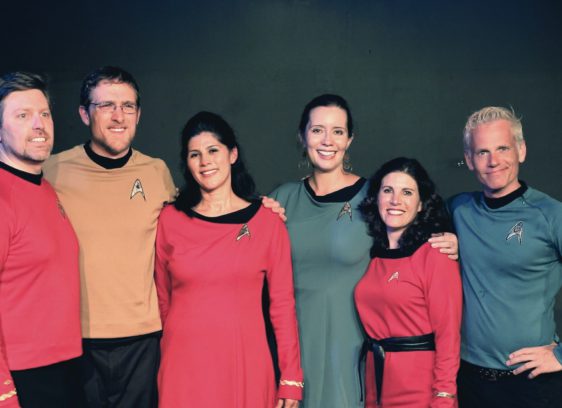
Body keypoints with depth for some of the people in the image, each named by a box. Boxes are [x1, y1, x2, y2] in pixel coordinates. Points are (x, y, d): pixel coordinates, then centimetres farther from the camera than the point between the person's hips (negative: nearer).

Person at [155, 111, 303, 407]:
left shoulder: (267, 222, -2)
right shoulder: (170, 220, 1)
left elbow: (282, 304, 0)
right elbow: (162, 298, 8)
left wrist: (291, 378, -1)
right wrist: (166, 355, 12)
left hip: (246, 364, 0)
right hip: (184, 365, 1)